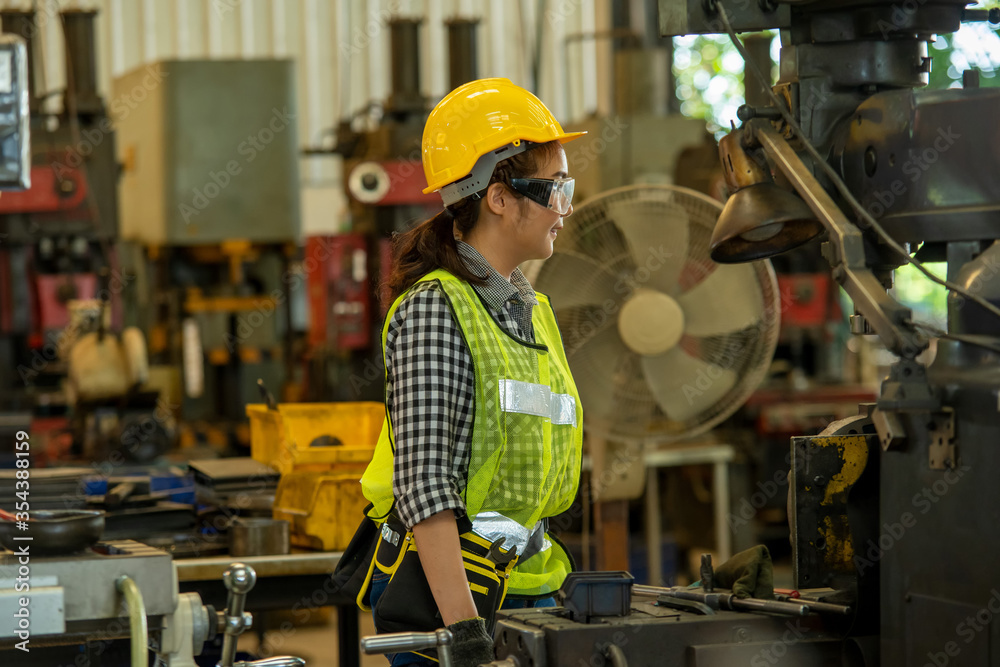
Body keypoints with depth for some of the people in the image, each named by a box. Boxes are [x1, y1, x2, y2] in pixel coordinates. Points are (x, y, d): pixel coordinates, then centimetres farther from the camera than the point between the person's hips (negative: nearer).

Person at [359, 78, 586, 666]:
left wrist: (547, 591, 18)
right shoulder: (434, 311, -13)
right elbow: (424, 479, -20)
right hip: (446, 583, -7)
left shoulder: (534, 310, 14)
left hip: (528, 583, 8)